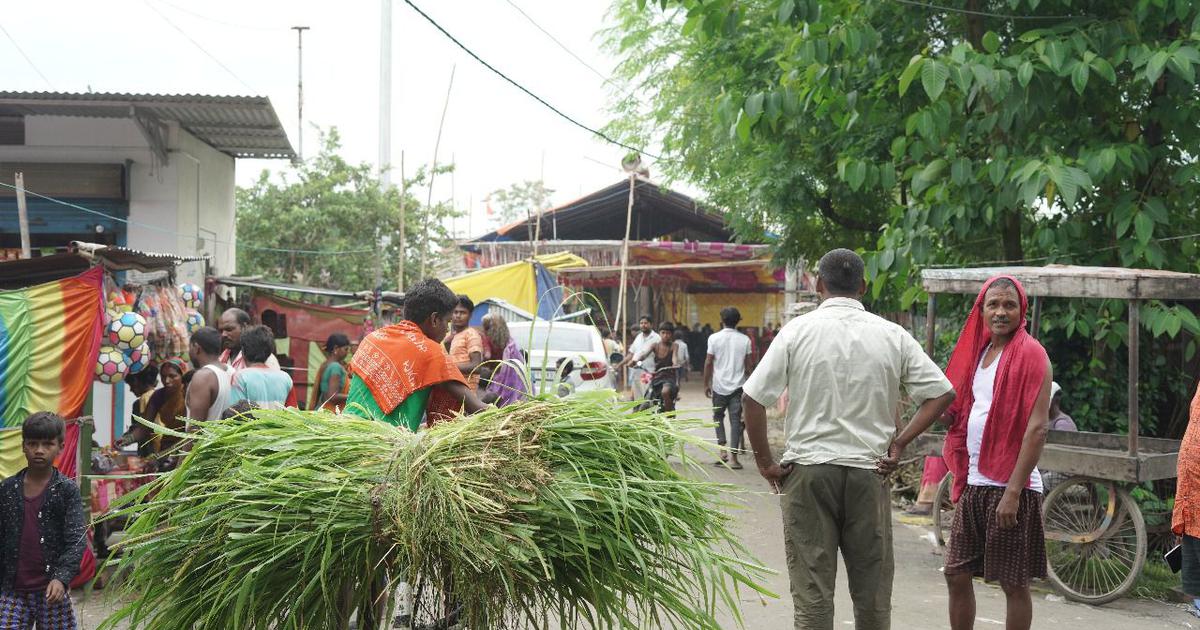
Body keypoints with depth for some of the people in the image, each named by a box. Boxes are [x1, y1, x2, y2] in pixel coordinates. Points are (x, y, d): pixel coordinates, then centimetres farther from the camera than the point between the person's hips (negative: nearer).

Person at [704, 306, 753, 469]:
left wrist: (706, 384, 6)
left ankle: (723, 450, 3)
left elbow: (708, 363, -4)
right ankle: (733, 457, -4)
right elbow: (749, 364, 3)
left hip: (719, 386, -1)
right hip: (738, 386, 1)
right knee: (735, 420, 1)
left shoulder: (714, 338, -6)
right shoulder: (745, 340, -1)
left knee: (718, 417, 16)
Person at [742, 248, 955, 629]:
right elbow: (941, 394, 2)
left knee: (812, 591, 3)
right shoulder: (892, 336, 2)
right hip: (868, 471, 2)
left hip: (807, 470, -1)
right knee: (872, 592, 11)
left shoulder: (798, 331, -4)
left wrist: (765, 462, 1)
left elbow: (752, 398, -7)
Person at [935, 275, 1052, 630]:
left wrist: (1013, 492, -21)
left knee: (1013, 583, 2)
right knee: (956, 574, 11)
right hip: (973, 482, 8)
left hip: (1010, 486, -8)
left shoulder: (1030, 354, -10)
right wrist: (945, 410, 1)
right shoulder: (979, 351, 14)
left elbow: (1038, 427, -17)